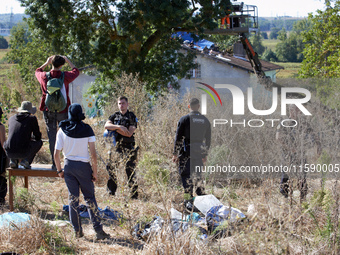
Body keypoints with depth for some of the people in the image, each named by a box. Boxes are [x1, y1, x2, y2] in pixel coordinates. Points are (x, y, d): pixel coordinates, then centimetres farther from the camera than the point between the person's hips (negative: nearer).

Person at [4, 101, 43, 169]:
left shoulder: (11, 118, 18)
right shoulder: (32, 118, 6)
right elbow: (38, 136, 12)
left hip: (9, 153, 4)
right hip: (23, 152, -4)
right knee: (39, 142, 26)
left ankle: (13, 160, 14)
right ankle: (26, 160, 7)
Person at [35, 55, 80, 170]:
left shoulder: (44, 77, -6)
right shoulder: (65, 76, -10)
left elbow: (38, 71, 20)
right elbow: (76, 71, 13)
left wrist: (47, 62, 24)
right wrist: (68, 61, 22)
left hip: (48, 112, 1)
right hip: (62, 111, -1)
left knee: (52, 137, 5)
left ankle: (54, 163, 4)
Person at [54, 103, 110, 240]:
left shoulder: (62, 130, -2)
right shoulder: (87, 130, -7)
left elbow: (56, 154, -2)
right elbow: (93, 154, -10)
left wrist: (59, 170, 10)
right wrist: (95, 172, -1)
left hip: (69, 166, 2)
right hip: (84, 166, -2)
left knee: (73, 198, 10)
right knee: (90, 198, 5)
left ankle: (77, 231, 11)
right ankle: (98, 230, 0)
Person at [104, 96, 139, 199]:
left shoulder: (132, 117, 2)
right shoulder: (114, 116, 13)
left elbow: (129, 133, -10)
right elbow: (106, 126, -5)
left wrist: (115, 129, -7)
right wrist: (120, 127, -17)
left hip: (128, 147, -4)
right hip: (115, 146, 4)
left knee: (130, 170, -8)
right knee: (111, 168, 4)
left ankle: (134, 194, -6)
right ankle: (111, 193, 14)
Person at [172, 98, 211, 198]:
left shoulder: (184, 119, -4)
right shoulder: (205, 120, 9)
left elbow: (178, 137, -4)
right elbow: (208, 139, 14)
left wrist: (175, 154, 1)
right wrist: (205, 154, 22)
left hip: (187, 152, -4)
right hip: (199, 152, 4)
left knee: (186, 175, -2)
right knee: (199, 175, 12)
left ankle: (189, 197, -9)